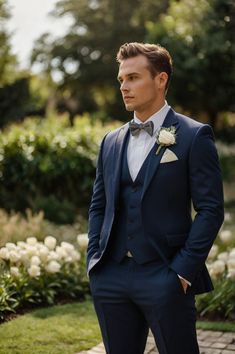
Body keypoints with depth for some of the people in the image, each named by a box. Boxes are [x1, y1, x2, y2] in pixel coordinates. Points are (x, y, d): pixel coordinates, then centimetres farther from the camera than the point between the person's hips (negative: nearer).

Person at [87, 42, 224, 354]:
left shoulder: (194, 136, -3)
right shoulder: (112, 141, 14)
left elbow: (210, 209, -7)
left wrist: (183, 269, -12)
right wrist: (94, 259, 6)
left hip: (165, 278, -5)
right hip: (111, 277, 5)